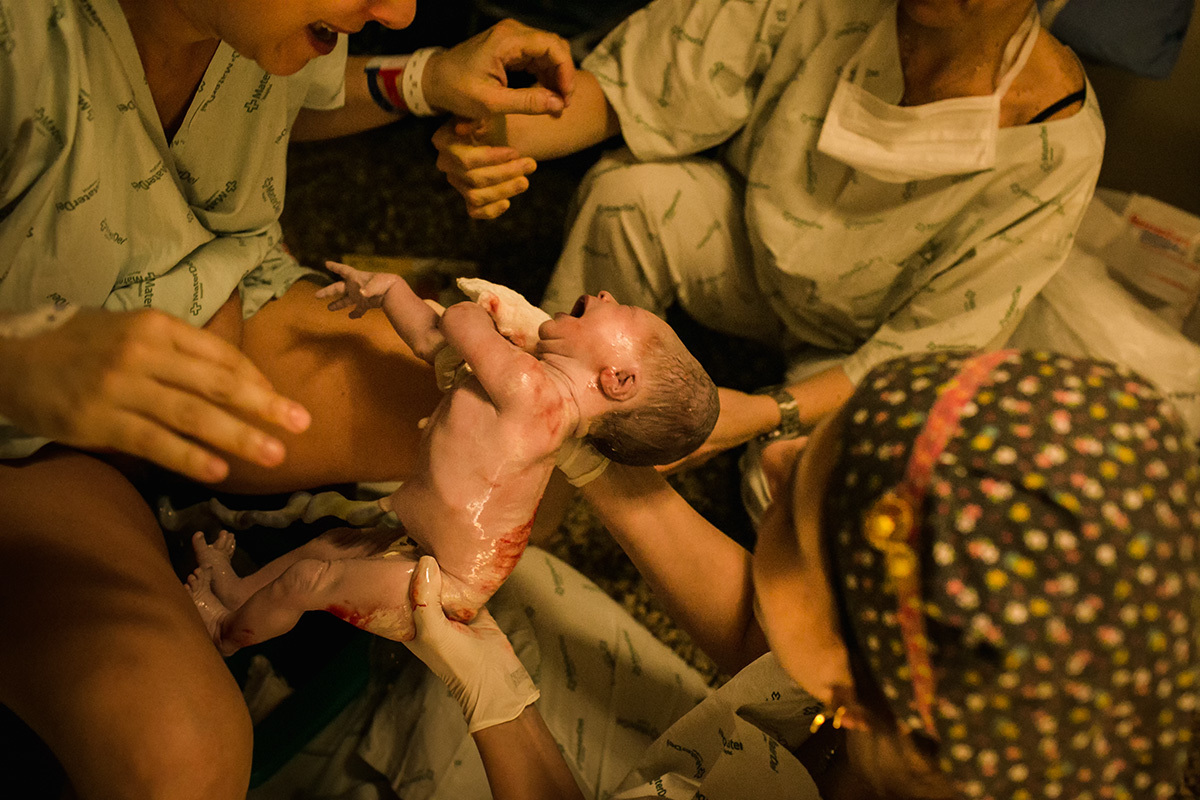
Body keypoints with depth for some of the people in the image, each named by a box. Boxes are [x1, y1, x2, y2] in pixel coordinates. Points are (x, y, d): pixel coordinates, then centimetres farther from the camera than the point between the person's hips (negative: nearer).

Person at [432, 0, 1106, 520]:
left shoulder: (1057, 145, -30)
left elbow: (930, 346, -24)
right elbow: (633, 86, -18)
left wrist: (765, 415, -36)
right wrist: (499, 136, -38)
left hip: (860, 347, -2)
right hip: (753, 248, 2)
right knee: (630, 189, -27)